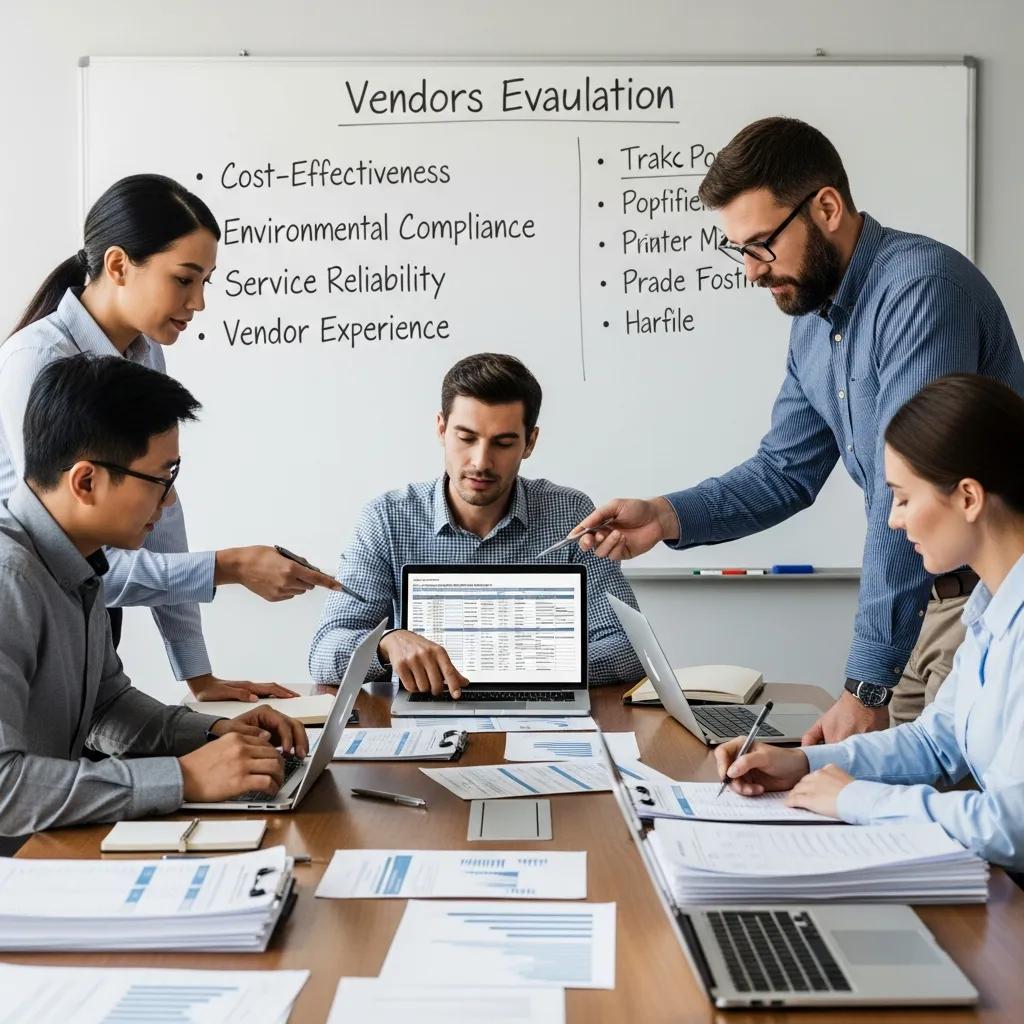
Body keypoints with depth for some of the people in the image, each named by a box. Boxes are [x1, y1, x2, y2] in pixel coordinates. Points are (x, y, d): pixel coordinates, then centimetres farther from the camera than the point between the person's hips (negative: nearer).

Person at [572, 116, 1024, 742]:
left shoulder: (919, 288, -22)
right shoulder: (813, 323, 7)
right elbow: (786, 472, 15)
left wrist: (867, 684, -26)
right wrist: (667, 518, -2)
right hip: (914, 598, 8)